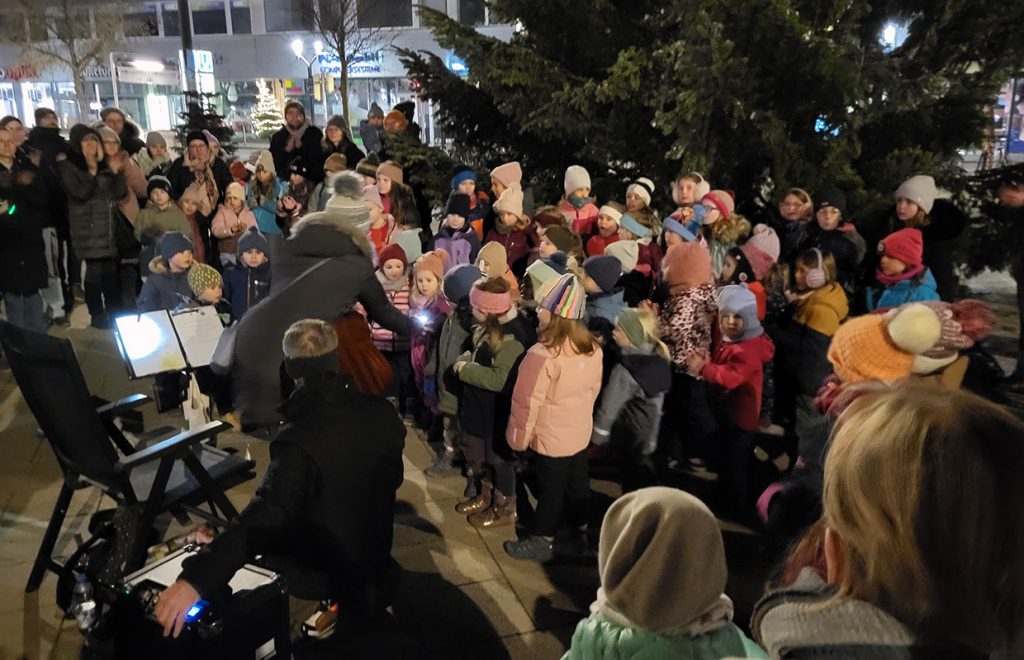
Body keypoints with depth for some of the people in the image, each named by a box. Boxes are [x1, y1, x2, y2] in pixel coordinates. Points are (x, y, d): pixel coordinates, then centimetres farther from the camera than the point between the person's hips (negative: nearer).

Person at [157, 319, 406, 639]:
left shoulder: (301, 441, -32)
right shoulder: (381, 414, -12)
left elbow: (266, 516, -44)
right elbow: (392, 478, 5)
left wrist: (194, 580, -48)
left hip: (320, 583, -6)